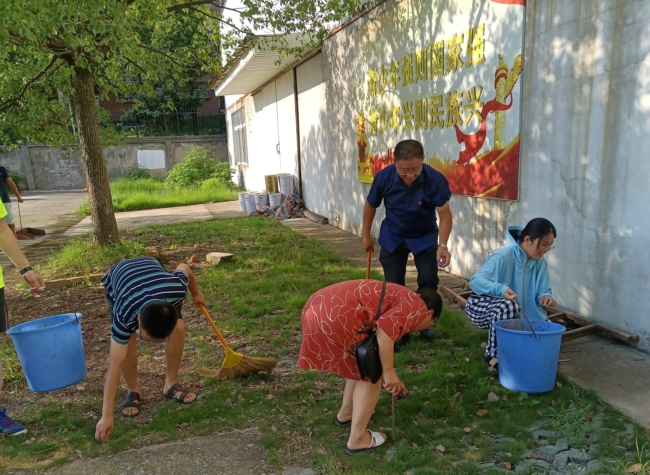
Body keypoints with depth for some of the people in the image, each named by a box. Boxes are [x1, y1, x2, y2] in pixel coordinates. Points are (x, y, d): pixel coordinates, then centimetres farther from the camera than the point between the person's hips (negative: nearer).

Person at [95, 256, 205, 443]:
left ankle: (171, 384, 2)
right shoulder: (125, 315, -44)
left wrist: (196, 292, 5)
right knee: (127, 338, -23)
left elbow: (183, 267, -16)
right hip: (116, 278, -2)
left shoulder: (177, 290, -41)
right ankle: (132, 391, 0)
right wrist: (107, 416, -38)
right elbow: (114, 366, -39)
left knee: (179, 328, -17)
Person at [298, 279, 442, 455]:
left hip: (319, 306, 10)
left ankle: (346, 413, 43)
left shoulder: (401, 299, 30)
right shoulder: (416, 307, 4)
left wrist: (391, 380, 50)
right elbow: (385, 328, -15)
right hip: (336, 315, -10)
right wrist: (389, 371, -6)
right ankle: (357, 439, 18)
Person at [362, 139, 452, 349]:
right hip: (393, 237, 1)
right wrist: (366, 236, 3)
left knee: (429, 282, -2)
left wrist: (442, 245, -41)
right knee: (394, 286, 2)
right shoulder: (384, 177, -24)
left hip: (425, 237, -1)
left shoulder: (434, 179, -29)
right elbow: (371, 206, -6)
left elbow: (445, 213, -26)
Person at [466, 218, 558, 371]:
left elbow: (542, 291, -2)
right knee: (508, 306, -38)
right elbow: (475, 281, -36)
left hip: (513, 313, 7)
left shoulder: (540, 262, -5)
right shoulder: (503, 256, -27)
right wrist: (501, 289, -53)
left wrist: (545, 296, -27)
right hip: (481, 305, -7)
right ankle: (494, 354, -18)